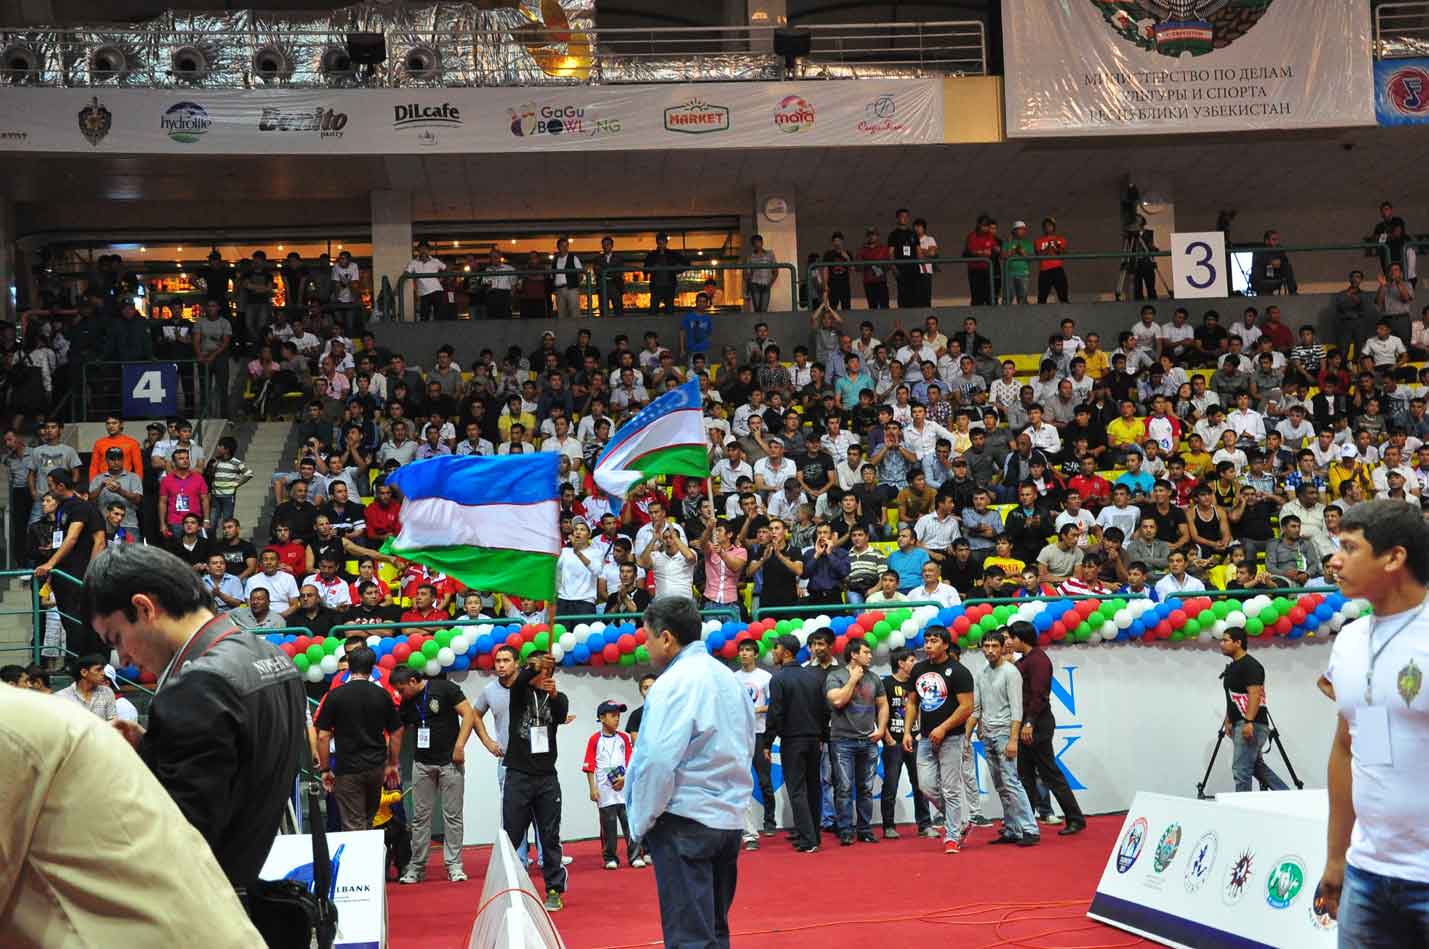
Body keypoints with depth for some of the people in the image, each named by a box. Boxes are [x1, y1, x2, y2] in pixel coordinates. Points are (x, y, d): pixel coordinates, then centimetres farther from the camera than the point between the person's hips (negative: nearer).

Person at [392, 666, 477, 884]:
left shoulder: (445, 688, -7)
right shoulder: (407, 704, 8)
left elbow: (468, 714, -10)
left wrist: (459, 745, -15)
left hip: (450, 761, -4)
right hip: (422, 764, 4)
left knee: (452, 815, 0)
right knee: (420, 816, 5)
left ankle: (454, 865, 5)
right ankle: (416, 866, 11)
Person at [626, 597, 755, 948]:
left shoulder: (673, 684, -15)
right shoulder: (728, 678, 11)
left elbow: (659, 761, -21)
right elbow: (746, 747, 17)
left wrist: (642, 822, -10)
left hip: (684, 821, -8)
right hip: (729, 818, 8)